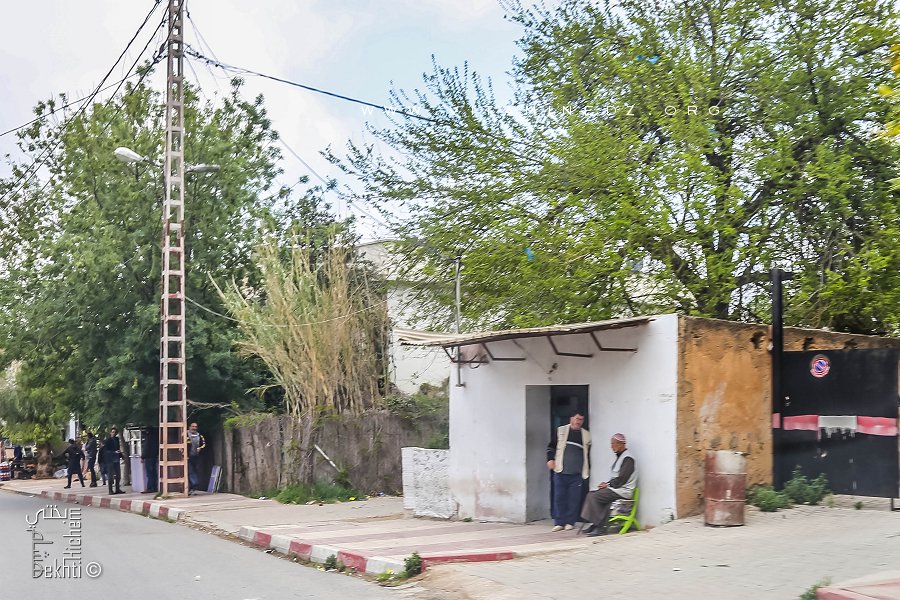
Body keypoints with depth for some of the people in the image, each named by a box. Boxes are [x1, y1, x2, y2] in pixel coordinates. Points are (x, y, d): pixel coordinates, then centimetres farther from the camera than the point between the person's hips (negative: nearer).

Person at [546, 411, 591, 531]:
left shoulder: (586, 435, 11)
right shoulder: (561, 431, 7)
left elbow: (589, 453, 19)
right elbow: (551, 446, 9)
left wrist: (588, 469, 17)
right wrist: (550, 459, -5)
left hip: (577, 473, 1)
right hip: (561, 472, -1)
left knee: (574, 498, 0)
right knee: (559, 497, 0)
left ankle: (570, 522, 9)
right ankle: (559, 522, 6)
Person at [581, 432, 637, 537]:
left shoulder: (628, 458, -12)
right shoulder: (619, 457, 19)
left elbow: (622, 479, -19)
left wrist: (608, 484, -10)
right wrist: (606, 483, 5)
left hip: (623, 491, -10)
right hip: (615, 488, 10)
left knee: (595, 497, -20)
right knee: (591, 494, -3)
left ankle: (601, 528, -17)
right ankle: (595, 524, -6)